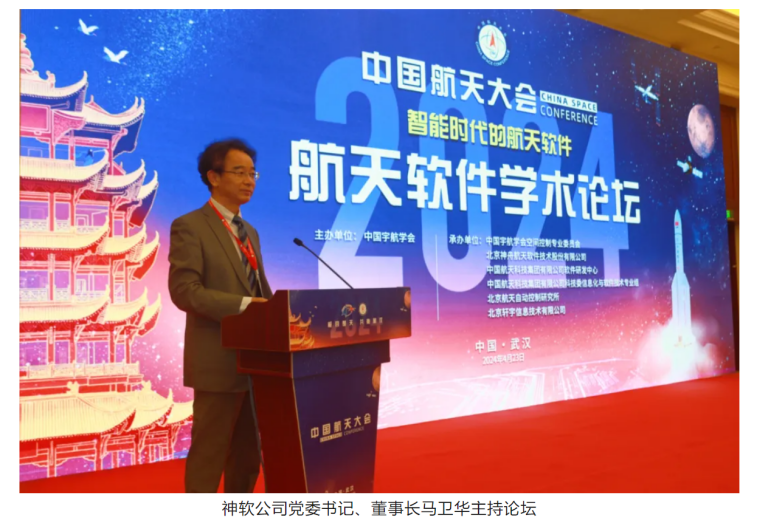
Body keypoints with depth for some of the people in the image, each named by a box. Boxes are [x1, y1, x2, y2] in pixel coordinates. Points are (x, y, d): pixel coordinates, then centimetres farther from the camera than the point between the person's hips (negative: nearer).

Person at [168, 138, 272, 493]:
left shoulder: (249, 232, 17)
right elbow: (184, 291, -18)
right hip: (219, 361, -8)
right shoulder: (189, 227, -7)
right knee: (209, 452, 2)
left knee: (249, 452, 15)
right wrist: (244, 304, -24)